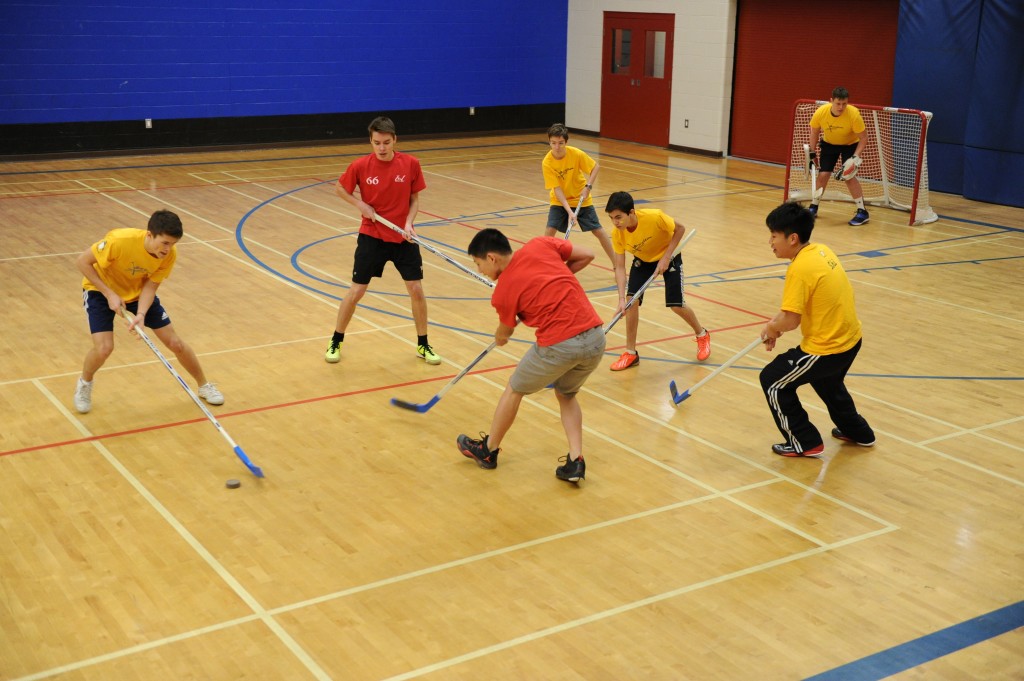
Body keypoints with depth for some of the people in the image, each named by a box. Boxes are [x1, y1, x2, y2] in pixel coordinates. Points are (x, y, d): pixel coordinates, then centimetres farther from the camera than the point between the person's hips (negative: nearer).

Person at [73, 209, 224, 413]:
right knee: (104, 347, -21)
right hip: (101, 290, -3)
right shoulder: (120, 241, -37)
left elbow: (150, 285, -18)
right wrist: (110, 294, -30)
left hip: (139, 292, 3)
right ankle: (84, 384, 13)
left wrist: (141, 315, -36)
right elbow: (82, 261, -25)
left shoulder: (170, 254, -25)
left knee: (175, 343, 0)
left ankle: (204, 385, 24)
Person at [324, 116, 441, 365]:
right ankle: (336, 342, 21)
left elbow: (414, 199, 1)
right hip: (372, 236, -1)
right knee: (356, 291, 2)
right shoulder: (360, 166, -11)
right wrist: (360, 204, -11)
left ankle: (423, 345, 19)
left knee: (416, 290, 1)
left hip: (403, 237, 1)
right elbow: (340, 188, 5)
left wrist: (409, 223, -16)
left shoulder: (411, 164, -9)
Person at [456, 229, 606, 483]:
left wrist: (499, 338, 42)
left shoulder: (503, 292, -1)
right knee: (566, 395, 30)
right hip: (595, 337, 5)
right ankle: (575, 461, 16)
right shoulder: (540, 244, 7)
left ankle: (488, 450, 40)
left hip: (559, 345, -5)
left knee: (514, 390, 21)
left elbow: (504, 332, 18)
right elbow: (587, 255, 13)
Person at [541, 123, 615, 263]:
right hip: (559, 201, 0)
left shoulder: (576, 154, -22)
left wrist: (588, 186, -22)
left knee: (598, 230, 3)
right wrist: (569, 211, -31)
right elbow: (557, 189, -23)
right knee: (549, 230, -16)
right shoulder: (547, 162, -22)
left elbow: (596, 167, -8)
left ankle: (615, 261, 17)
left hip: (581, 199, 0)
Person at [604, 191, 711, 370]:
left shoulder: (654, 217, -37)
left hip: (668, 257, -3)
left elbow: (680, 229, -19)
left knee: (676, 305, -4)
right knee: (632, 300, -11)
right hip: (642, 260, 3)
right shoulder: (617, 234, -25)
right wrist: (622, 298, -32)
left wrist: (666, 257, -25)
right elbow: (620, 267, -22)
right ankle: (631, 353, 3)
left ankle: (702, 335, 27)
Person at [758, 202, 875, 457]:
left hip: (825, 349, -9)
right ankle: (858, 432, 51)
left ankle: (806, 443, 14)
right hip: (851, 340, 9)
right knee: (827, 381, 36)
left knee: (772, 381, 6)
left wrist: (772, 328, -3)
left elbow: (790, 320, -24)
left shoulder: (800, 268, -24)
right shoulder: (822, 250, 3)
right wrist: (777, 322, 7)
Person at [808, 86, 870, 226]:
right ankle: (813, 207, 18)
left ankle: (862, 212, -8)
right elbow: (814, 132, -5)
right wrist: (812, 152, -4)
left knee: (849, 176, -16)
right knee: (823, 174, -3)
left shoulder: (854, 114, -33)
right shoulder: (820, 112, -25)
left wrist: (856, 155, -32)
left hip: (850, 145, -3)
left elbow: (863, 137, -21)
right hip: (829, 143, 3)